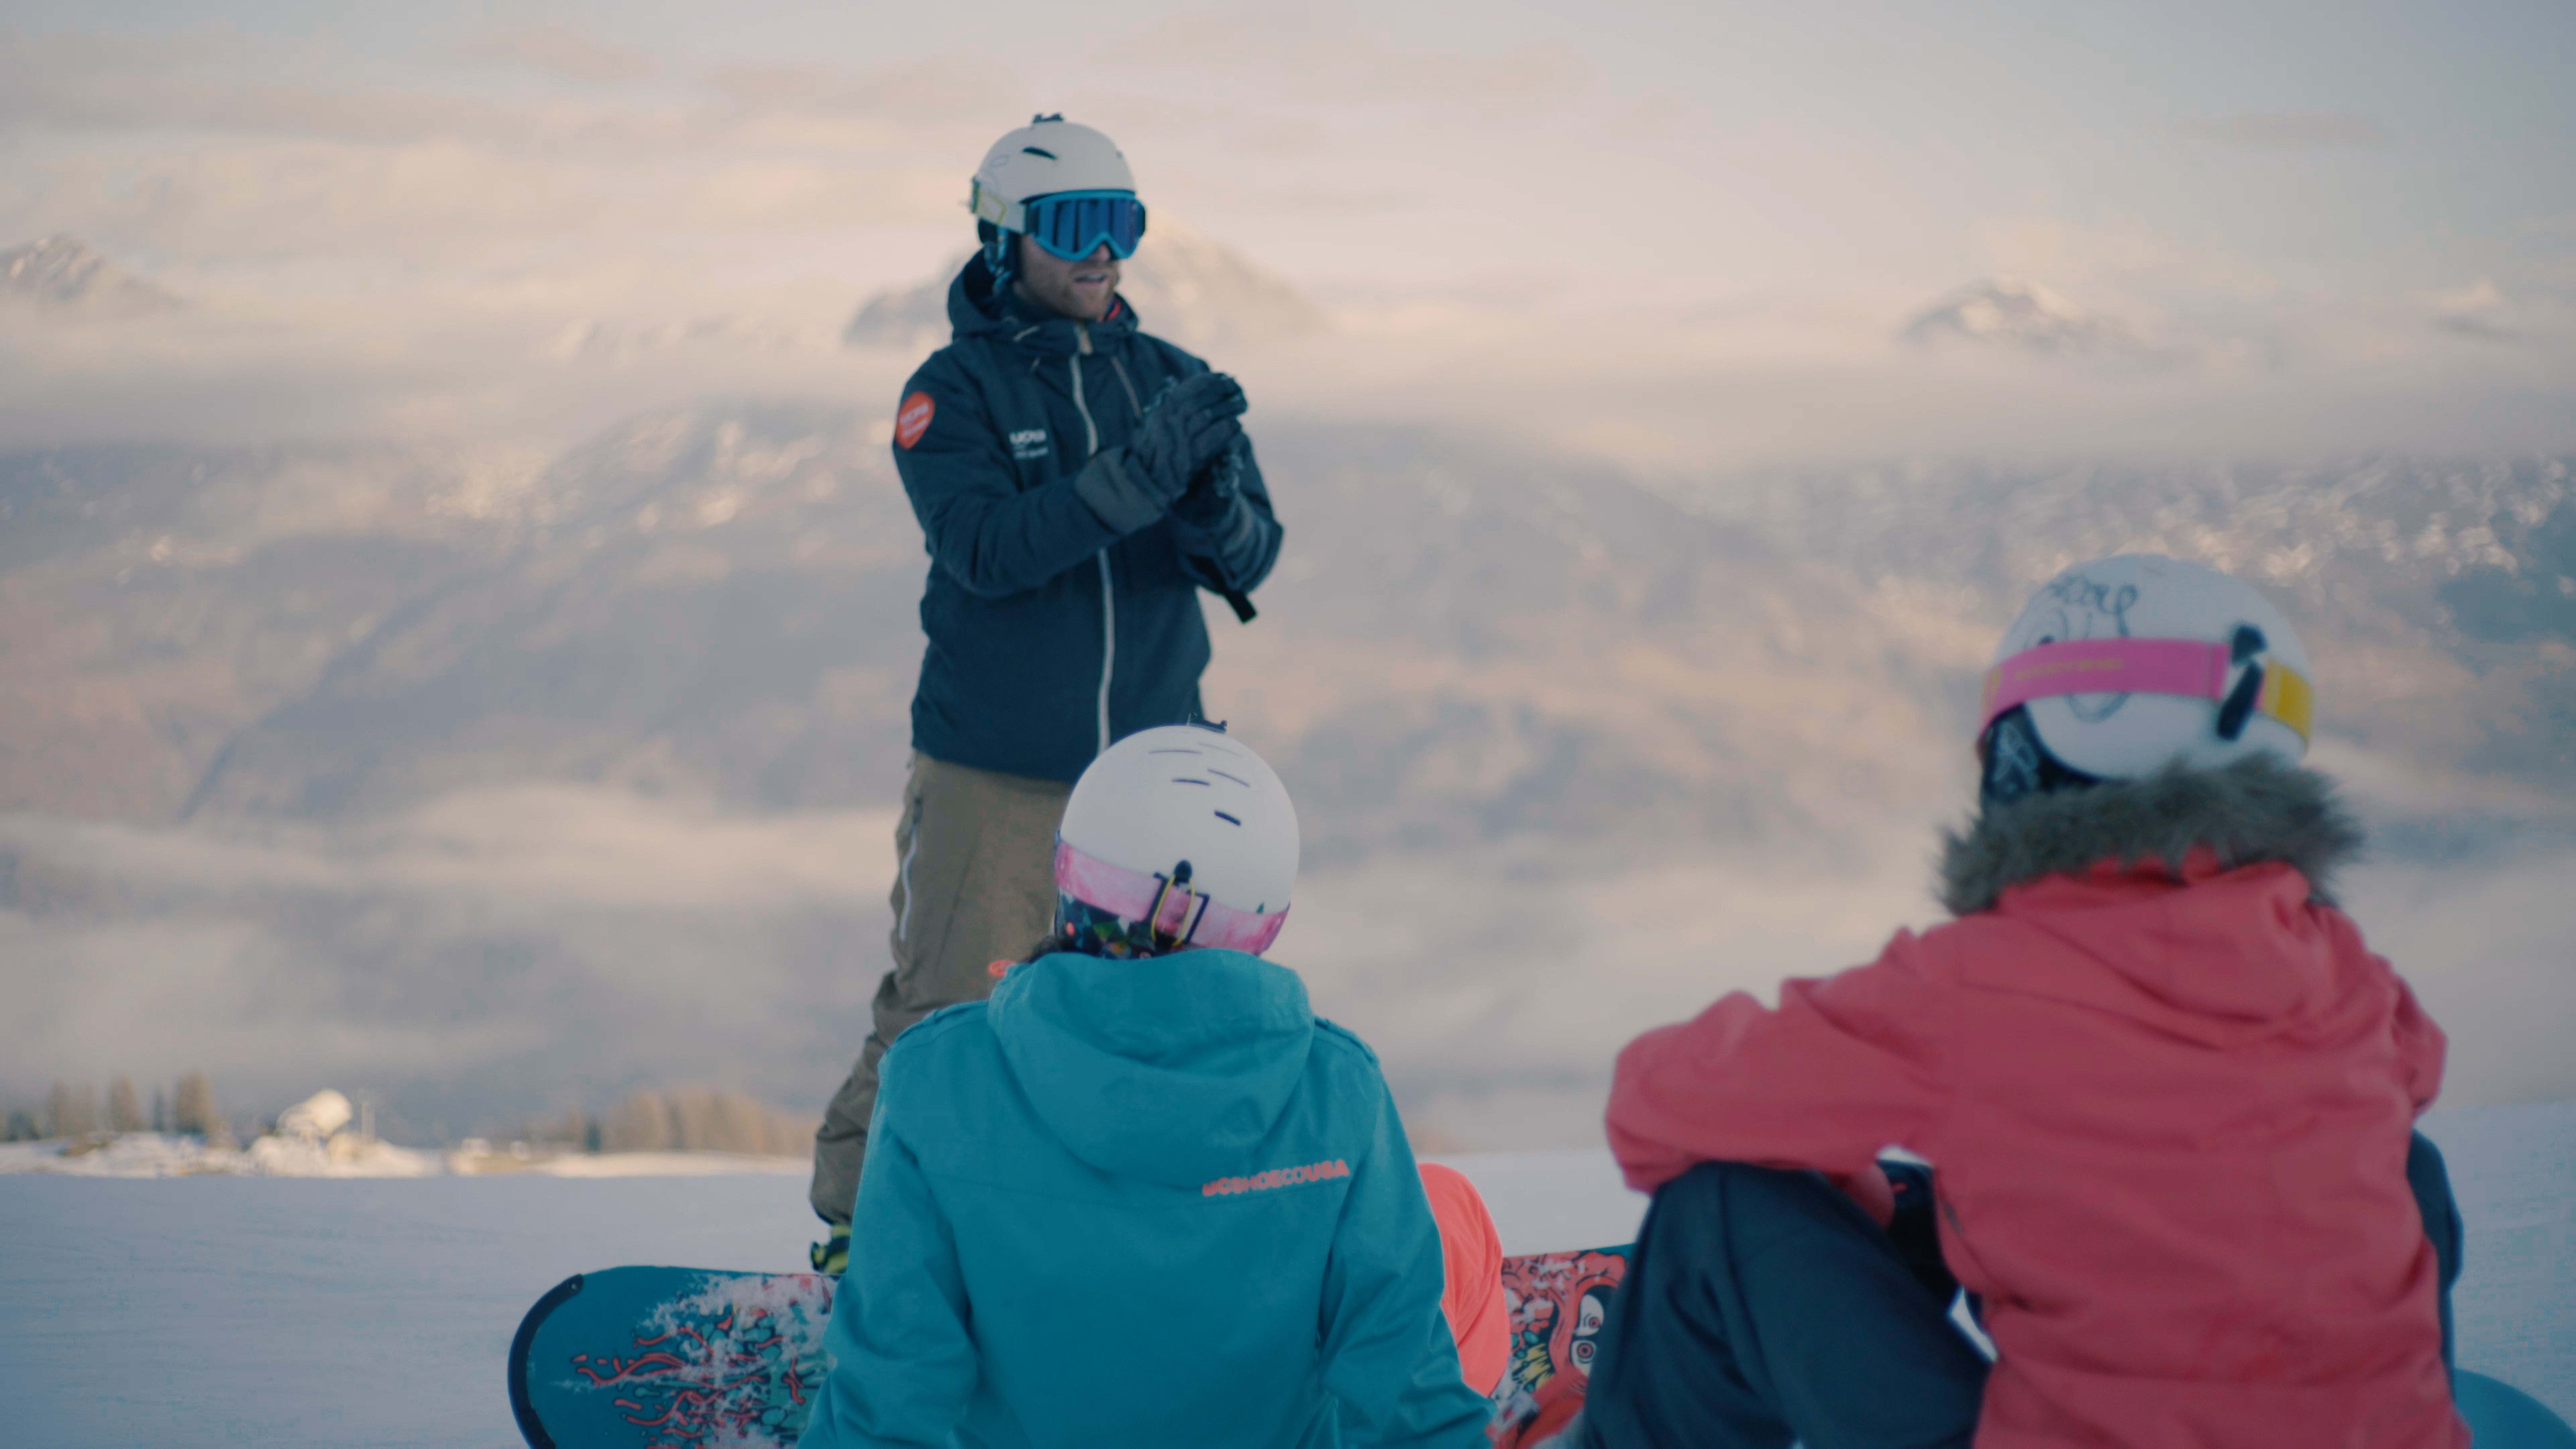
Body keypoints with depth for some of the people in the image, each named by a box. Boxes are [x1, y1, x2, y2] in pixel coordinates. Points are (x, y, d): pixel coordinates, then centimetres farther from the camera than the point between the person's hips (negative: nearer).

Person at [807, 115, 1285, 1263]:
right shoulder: (952, 392, -4)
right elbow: (988, 549, -20)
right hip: (992, 775, -4)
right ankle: (858, 1219, 12)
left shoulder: (1168, 381, 8)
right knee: (945, 1016, -3)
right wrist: (1138, 472, -30)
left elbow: (1252, 559, 2)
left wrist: (1218, 514, -22)